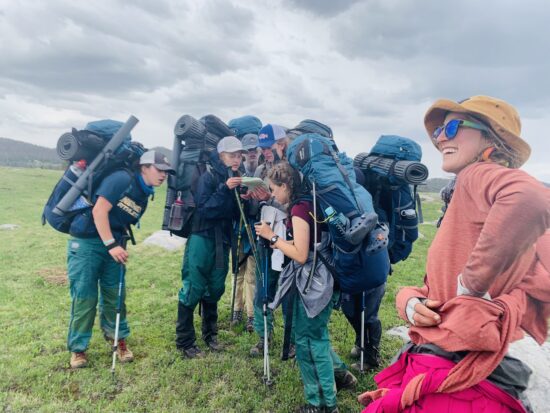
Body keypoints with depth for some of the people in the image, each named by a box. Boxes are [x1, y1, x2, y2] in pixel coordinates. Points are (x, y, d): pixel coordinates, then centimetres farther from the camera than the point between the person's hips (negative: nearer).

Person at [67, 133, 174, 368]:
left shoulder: (144, 195, 8)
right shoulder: (122, 179, -16)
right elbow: (99, 211, -22)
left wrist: (119, 246, 4)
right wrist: (111, 245, -23)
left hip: (113, 245, 7)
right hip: (86, 242, -7)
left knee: (115, 295, 8)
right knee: (84, 297, 0)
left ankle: (119, 340, 24)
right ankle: (77, 348, 17)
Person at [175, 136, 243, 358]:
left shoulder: (237, 179, 9)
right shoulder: (208, 177, -9)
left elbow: (237, 214, 9)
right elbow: (204, 209, -18)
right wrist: (225, 189, -26)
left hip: (223, 241, 6)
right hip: (202, 239, -6)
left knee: (215, 289, 13)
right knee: (193, 290, -2)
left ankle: (210, 334, 30)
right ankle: (184, 342, 11)